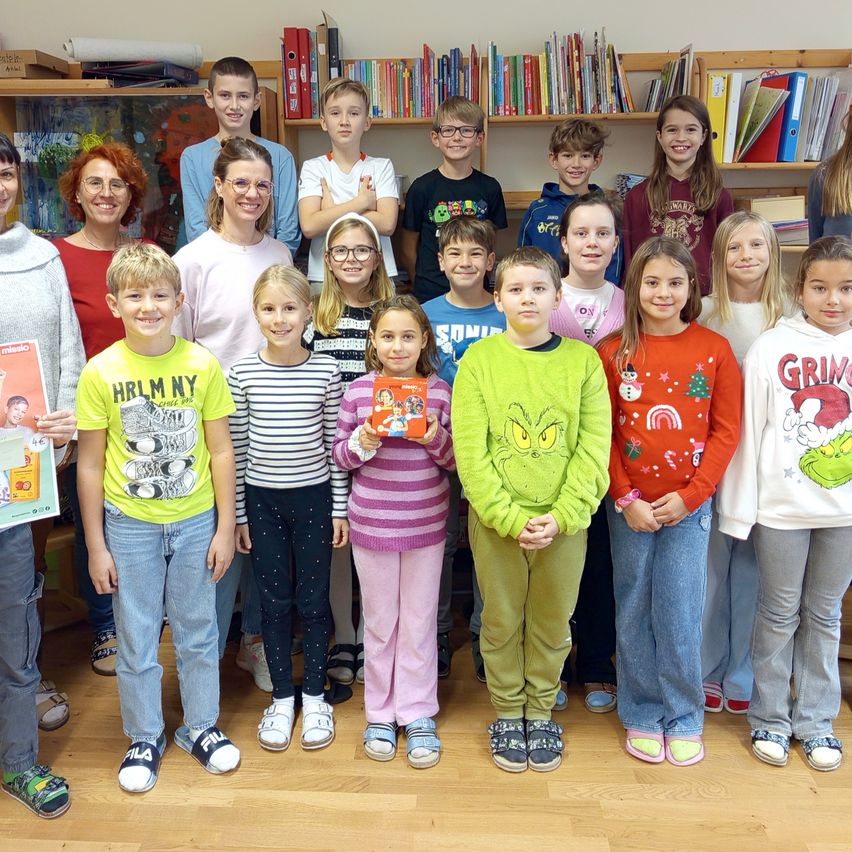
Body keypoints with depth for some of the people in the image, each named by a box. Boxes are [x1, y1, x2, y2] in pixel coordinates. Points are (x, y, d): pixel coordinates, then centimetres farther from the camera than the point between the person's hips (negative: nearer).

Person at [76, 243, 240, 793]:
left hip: (195, 521, 1)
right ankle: (145, 737, 34)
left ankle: (201, 726, 36)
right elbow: (90, 464, -4)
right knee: (136, 637, 13)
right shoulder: (101, 372, -9)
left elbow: (221, 452, -3)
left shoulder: (203, 365, -8)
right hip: (129, 525, 0)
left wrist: (225, 528, -3)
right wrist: (96, 546, -3)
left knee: (198, 630, 15)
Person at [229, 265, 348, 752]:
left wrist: (340, 508, -1)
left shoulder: (326, 370, -5)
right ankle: (282, 698, 28)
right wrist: (237, 513, 1)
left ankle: (315, 697, 27)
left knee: (313, 599, 9)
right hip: (262, 499, 1)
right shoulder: (243, 373, -4)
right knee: (275, 601, 11)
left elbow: (335, 442, -1)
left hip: (314, 497, -1)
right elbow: (236, 446, 0)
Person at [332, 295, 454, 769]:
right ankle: (381, 713, 29)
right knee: (379, 620, 13)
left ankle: (418, 713, 26)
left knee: (420, 620, 10)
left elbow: (456, 461, 2)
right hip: (371, 523, 0)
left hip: (426, 523, 0)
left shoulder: (440, 391, -3)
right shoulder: (359, 391, -3)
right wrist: (362, 444, -17)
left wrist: (437, 440, -18)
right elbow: (340, 456, 3)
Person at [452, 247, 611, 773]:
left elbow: (594, 447, -4)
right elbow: (470, 450, -7)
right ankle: (508, 712, 32)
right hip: (495, 519, 0)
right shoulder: (479, 359, -2)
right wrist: (509, 517, -14)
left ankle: (541, 711, 34)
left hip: (564, 521, 1)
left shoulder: (583, 359, 0)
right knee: (501, 621, 12)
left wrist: (561, 515, -14)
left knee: (553, 622, 14)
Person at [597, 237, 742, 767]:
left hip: (688, 504, -1)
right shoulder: (613, 351, -1)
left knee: (680, 615, 4)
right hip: (629, 506, 1)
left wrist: (689, 494, -10)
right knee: (635, 614, 10)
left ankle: (685, 718, 24)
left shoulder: (714, 349, -1)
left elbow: (726, 430, -2)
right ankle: (643, 716, 27)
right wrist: (626, 499, -9)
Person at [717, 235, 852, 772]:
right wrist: (739, 507, -6)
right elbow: (748, 430, -4)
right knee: (779, 614, 10)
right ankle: (770, 719, 25)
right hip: (781, 506, -2)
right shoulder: (772, 348, -4)